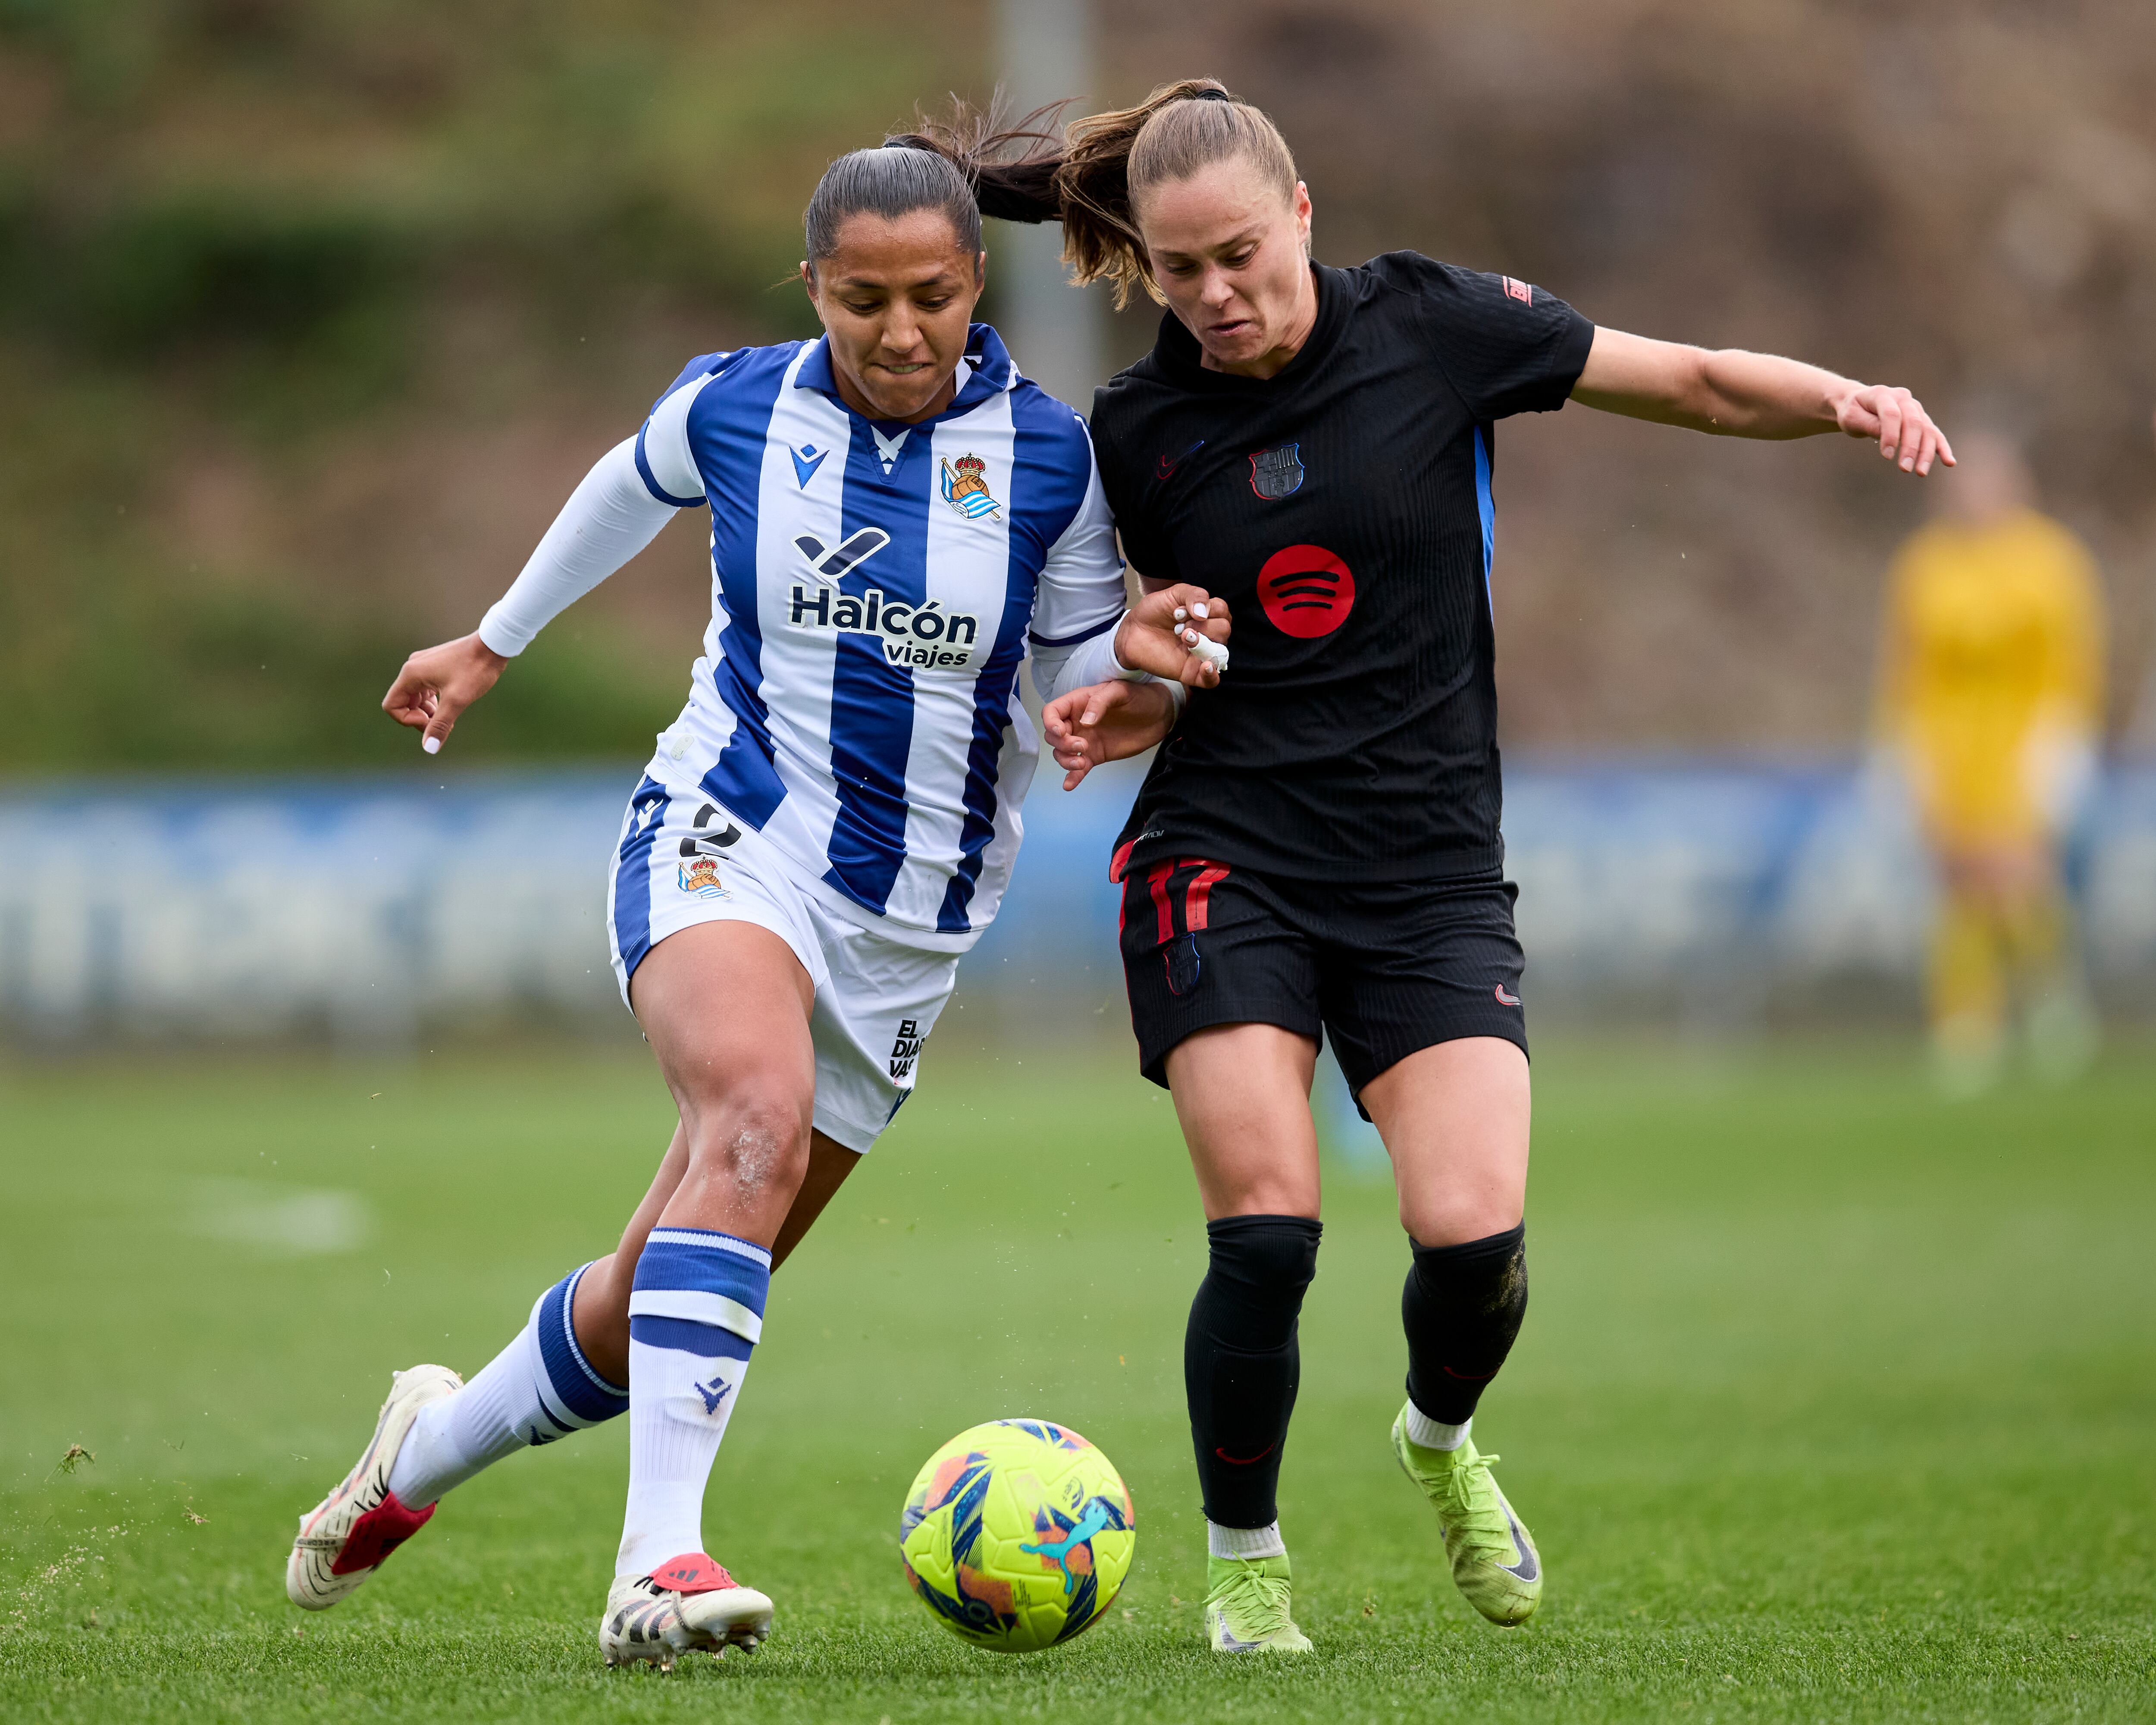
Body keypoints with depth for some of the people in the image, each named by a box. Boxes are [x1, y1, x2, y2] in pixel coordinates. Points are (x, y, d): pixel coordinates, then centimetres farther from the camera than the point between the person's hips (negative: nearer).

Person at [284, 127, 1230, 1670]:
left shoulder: (1047, 456, -4)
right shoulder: (734, 409, -3)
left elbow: (1074, 663, 8)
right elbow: (633, 490, 20)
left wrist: (1136, 650, -16)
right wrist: (494, 642, 33)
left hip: (909, 926, 2)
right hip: (729, 842, -2)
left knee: (665, 1295, 5)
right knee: (757, 1116, -35)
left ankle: (431, 1446, 36)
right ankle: (657, 1566, -43)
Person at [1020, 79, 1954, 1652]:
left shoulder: (1433, 326, -3)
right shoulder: (1138, 431, 3)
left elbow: (1699, 384, 3)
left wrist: (1844, 399, -15)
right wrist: (1135, 705, -6)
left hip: (1431, 872, 0)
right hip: (1224, 861, 0)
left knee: (1475, 1237, -16)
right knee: (1264, 1234, -16)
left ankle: (1441, 1437, 21)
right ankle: (1243, 1554, 10)